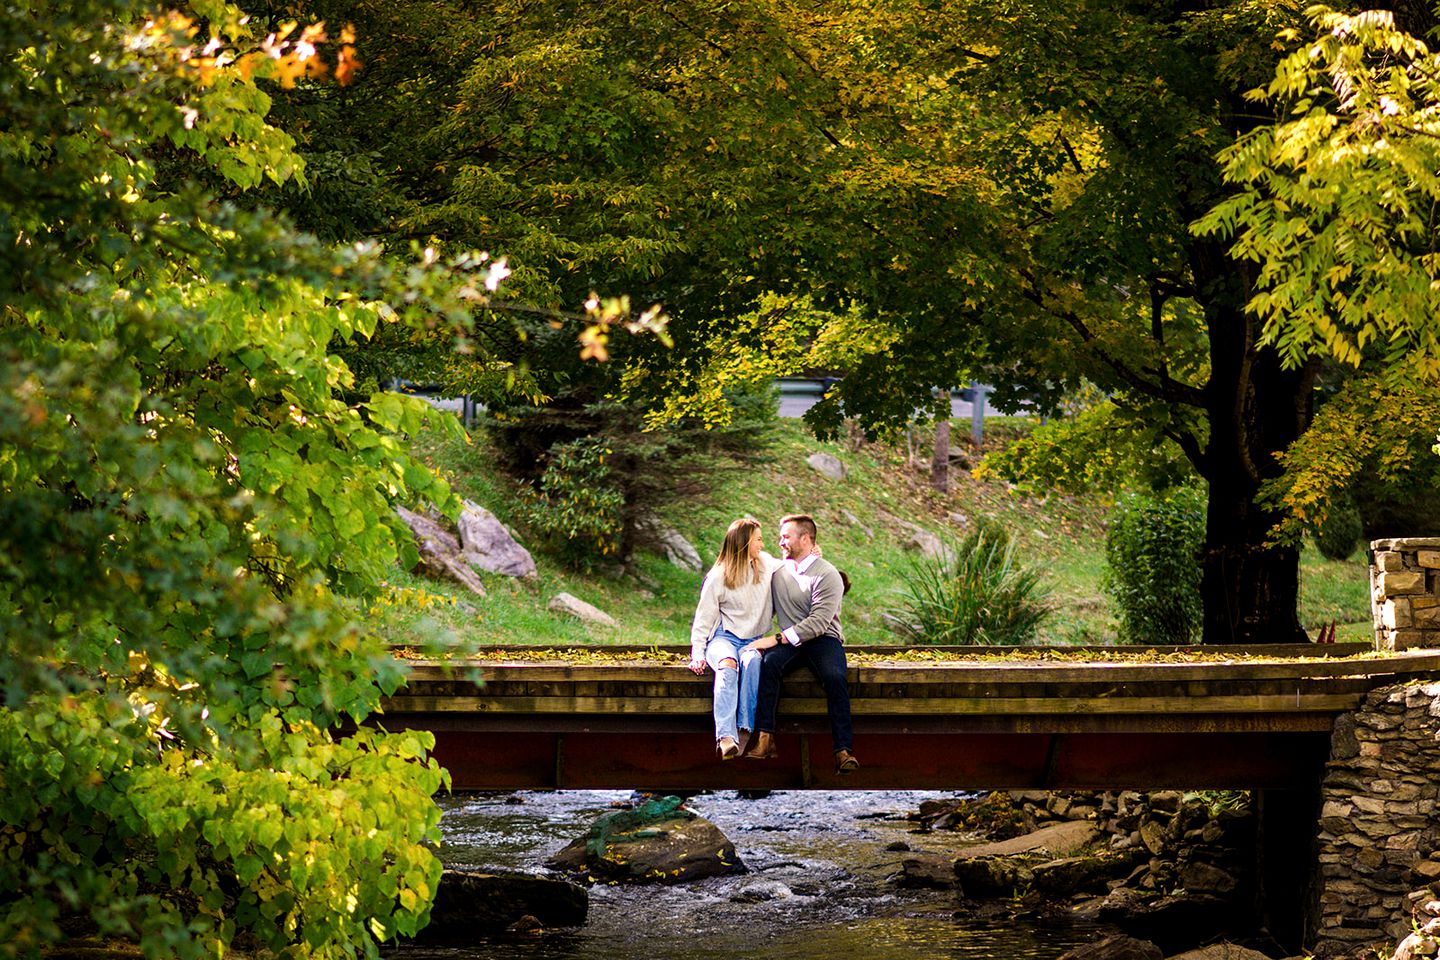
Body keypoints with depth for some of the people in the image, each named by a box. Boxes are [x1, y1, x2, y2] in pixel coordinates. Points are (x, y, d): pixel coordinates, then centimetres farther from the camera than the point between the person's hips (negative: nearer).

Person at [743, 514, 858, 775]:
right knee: (768, 664, -30)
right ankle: (765, 740, -36)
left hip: (823, 638, -4)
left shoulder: (827, 575, -8)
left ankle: (843, 750, -35)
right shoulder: (778, 570, 12)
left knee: (835, 677, -34)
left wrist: (777, 639, -22)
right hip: (788, 641, 4)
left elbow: (818, 622, -17)